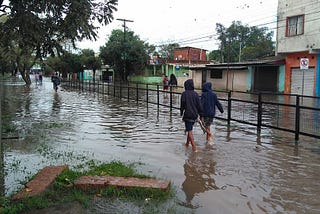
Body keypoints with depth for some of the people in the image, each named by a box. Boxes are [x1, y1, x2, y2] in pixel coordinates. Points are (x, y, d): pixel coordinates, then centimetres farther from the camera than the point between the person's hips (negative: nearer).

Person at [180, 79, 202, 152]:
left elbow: (182, 104, -7)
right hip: (195, 114, 5)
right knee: (189, 128, 22)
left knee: (189, 130, -1)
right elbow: (199, 105, -1)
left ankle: (194, 146, -9)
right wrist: (200, 113, 8)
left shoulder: (184, 94, -10)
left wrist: (181, 112, 7)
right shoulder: (195, 94, -1)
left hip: (188, 114, -4)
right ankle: (187, 142, 35)